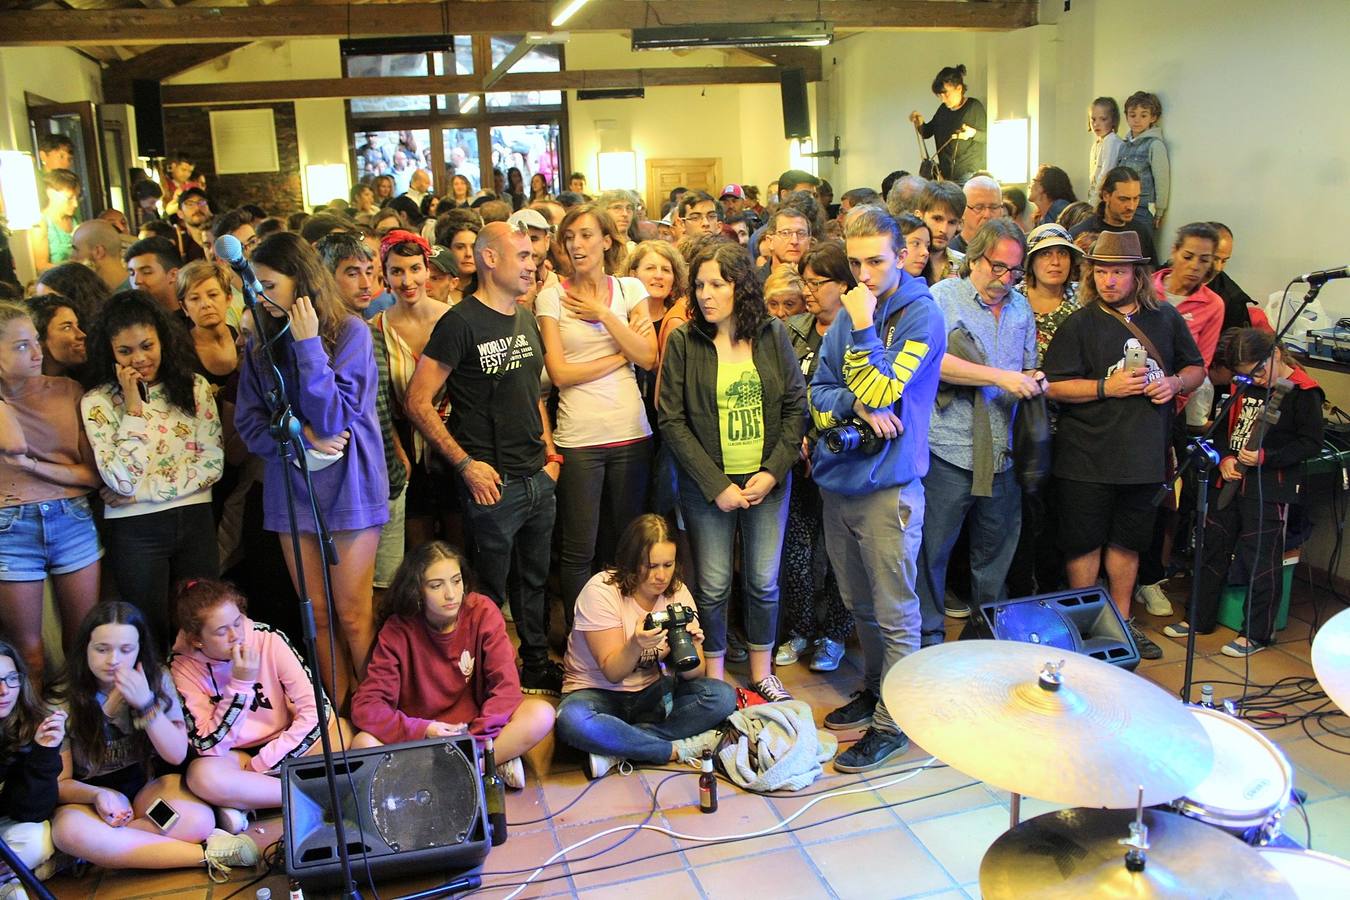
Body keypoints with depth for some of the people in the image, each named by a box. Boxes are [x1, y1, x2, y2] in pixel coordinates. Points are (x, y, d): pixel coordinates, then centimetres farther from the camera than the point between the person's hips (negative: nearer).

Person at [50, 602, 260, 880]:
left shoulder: (156, 680, -5)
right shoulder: (63, 700, -10)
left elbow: (177, 755, -9)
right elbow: (60, 782, -5)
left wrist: (146, 704, -24)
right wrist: (97, 795, -28)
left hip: (150, 783, 0)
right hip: (92, 795, 0)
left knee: (198, 819, -32)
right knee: (70, 830, -38)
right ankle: (205, 854, -31)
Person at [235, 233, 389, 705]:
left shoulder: (349, 330, -8)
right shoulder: (262, 341, 5)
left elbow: (333, 418, -15)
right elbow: (249, 423, 3)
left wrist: (309, 344, -17)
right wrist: (302, 436, -14)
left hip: (347, 487, -4)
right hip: (290, 487, 4)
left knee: (352, 614, 0)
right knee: (318, 615, 9)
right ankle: (341, 719, 22)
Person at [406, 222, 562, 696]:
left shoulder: (527, 320, 12)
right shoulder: (461, 322, -12)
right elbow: (418, 402, -14)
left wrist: (550, 453, 11)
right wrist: (466, 464, -17)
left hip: (539, 479, 7)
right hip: (494, 484, -7)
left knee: (536, 579, 19)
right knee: (490, 587, 6)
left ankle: (537, 667, 35)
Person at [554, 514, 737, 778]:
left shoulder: (677, 592, -5)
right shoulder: (601, 591, -17)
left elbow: (694, 675, -7)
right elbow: (612, 673, -18)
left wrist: (688, 647, -31)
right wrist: (636, 645, -39)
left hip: (652, 692, 4)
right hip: (599, 693, -4)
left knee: (722, 695, -21)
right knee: (572, 720, -38)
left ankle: (616, 750, -24)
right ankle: (678, 750, -24)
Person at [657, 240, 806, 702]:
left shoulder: (772, 335, 0)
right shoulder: (683, 342, -5)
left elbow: (796, 406, 2)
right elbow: (672, 420, -7)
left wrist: (773, 471, -8)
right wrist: (716, 485, -12)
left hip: (767, 481, 2)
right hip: (707, 484, -1)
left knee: (764, 583, 10)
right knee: (713, 586, 5)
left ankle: (762, 673, 29)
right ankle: (714, 678, 25)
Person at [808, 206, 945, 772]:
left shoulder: (921, 315, -10)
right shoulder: (849, 312, 9)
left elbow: (880, 394, -18)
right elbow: (817, 394, 7)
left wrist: (863, 329, -18)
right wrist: (857, 406, -12)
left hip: (888, 485, -7)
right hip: (837, 478, 7)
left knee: (894, 613, 3)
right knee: (859, 606, 20)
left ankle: (891, 724, 15)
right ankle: (874, 689, 38)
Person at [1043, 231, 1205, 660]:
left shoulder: (1167, 318, 7)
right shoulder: (1078, 324, -6)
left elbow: (1196, 368, 16)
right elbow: (1055, 386, -12)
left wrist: (1175, 383, -5)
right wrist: (1107, 387, -21)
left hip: (1145, 455, 4)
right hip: (1087, 459, -4)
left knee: (1128, 541, 17)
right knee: (1085, 543, 6)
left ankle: (1122, 621, 31)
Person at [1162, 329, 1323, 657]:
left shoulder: (1303, 392, -11)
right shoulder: (1245, 388, 8)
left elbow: (1311, 444, -11)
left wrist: (1265, 456, -21)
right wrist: (1225, 457, -3)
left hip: (1269, 490, -7)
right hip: (1228, 481, 7)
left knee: (1260, 561, 1)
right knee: (1213, 550, 14)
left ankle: (1256, 633, 15)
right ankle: (1201, 619, 28)